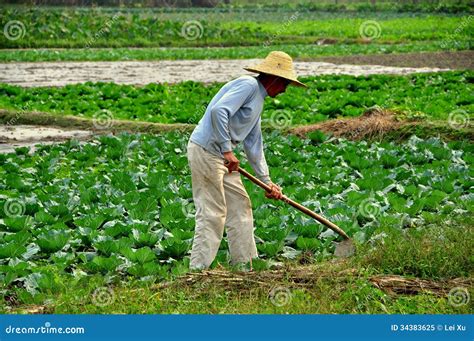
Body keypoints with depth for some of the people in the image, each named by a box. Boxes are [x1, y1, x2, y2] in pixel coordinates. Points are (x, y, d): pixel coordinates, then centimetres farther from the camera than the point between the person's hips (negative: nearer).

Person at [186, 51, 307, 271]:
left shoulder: (258, 100, 20)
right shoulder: (248, 85, -11)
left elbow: (254, 145, 23)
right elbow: (218, 111, -26)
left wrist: (266, 181, 21)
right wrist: (227, 150, -24)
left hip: (221, 155, 10)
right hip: (205, 151, -10)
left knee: (240, 205, 13)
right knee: (213, 213, -8)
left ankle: (243, 263, 19)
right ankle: (198, 268, -4)